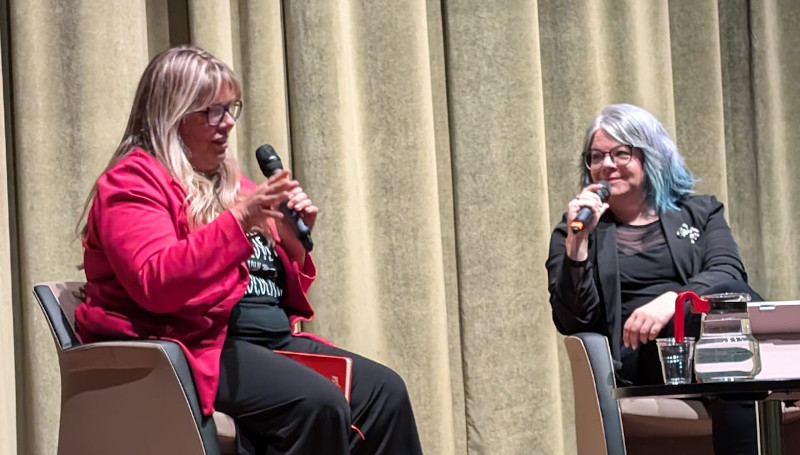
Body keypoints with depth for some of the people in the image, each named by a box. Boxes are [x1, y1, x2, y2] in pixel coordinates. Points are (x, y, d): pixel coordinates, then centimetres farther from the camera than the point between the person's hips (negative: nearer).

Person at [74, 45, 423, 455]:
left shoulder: (232, 186, 20)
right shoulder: (133, 182, -2)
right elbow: (156, 285, -20)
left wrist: (294, 244, 3)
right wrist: (238, 221, -24)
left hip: (273, 339, 8)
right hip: (196, 345, -8)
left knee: (383, 391, -13)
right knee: (318, 404, -30)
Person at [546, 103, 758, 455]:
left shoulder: (700, 212, 23)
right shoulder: (576, 230, 20)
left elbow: (729, 274, 1)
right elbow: (572, 321, 6)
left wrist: (673, 299, -19)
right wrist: (578, 241, -4)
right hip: (640, 354, -2)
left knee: (733, 295, -34)